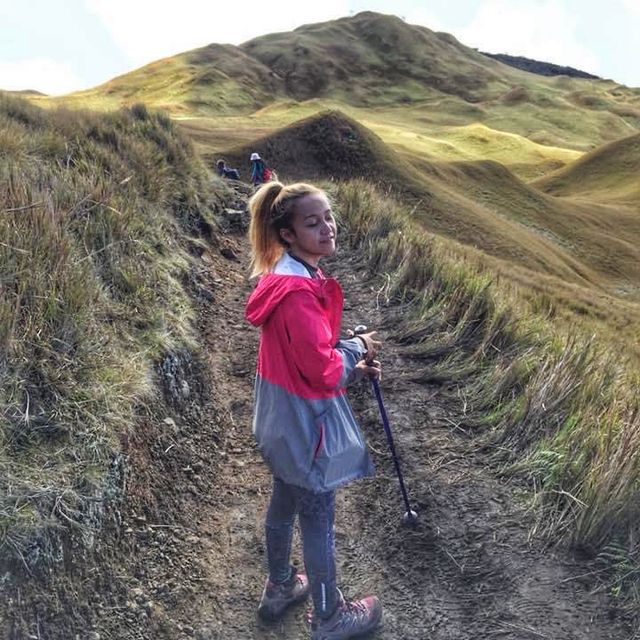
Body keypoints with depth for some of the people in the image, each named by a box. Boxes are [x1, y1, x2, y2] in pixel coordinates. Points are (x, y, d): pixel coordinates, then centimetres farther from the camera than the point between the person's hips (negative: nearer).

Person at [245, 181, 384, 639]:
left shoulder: (292, 275, 3)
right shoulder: (299, 291, -28)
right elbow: (322, 369, -26)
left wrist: (353, 367, 1)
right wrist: (358, 347, -9)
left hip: (283, 414, 9)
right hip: (306, 418, -9)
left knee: (284, 503, 25)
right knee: (318, 519, 10)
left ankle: (280, 588, 48)